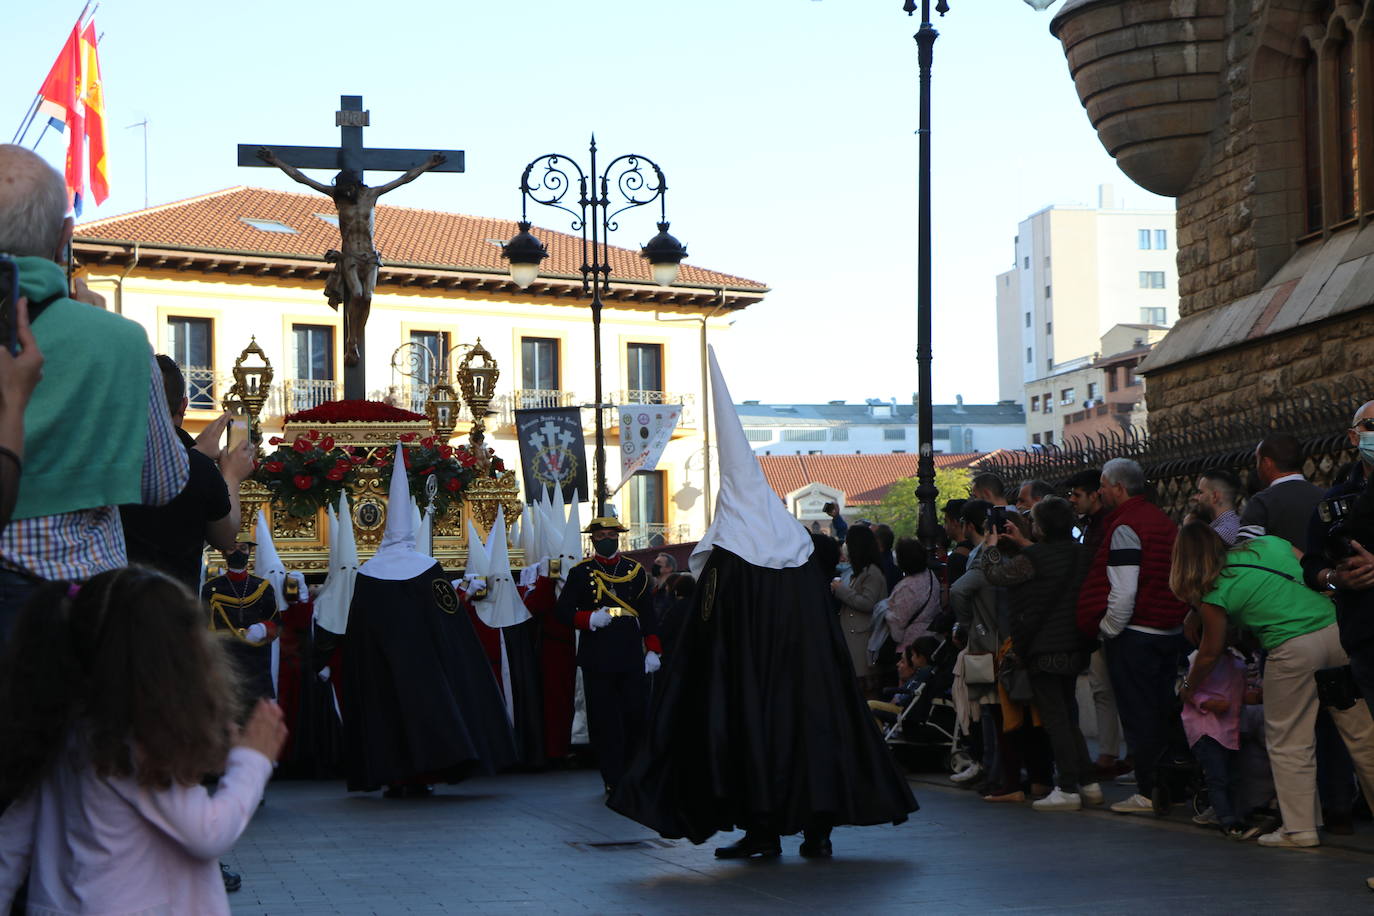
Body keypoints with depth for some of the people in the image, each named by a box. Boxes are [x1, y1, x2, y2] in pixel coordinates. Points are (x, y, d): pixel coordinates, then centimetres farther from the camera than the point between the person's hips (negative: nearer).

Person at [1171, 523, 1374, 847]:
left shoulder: (1214, 595, 4)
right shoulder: (1270, 544, 15)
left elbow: (1210, 653, 15)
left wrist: (1187, 690, 31)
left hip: (1293, 649, -5)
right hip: (1336, 628, 5)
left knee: (1289, 742, 7)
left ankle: (1300, 828, 6)